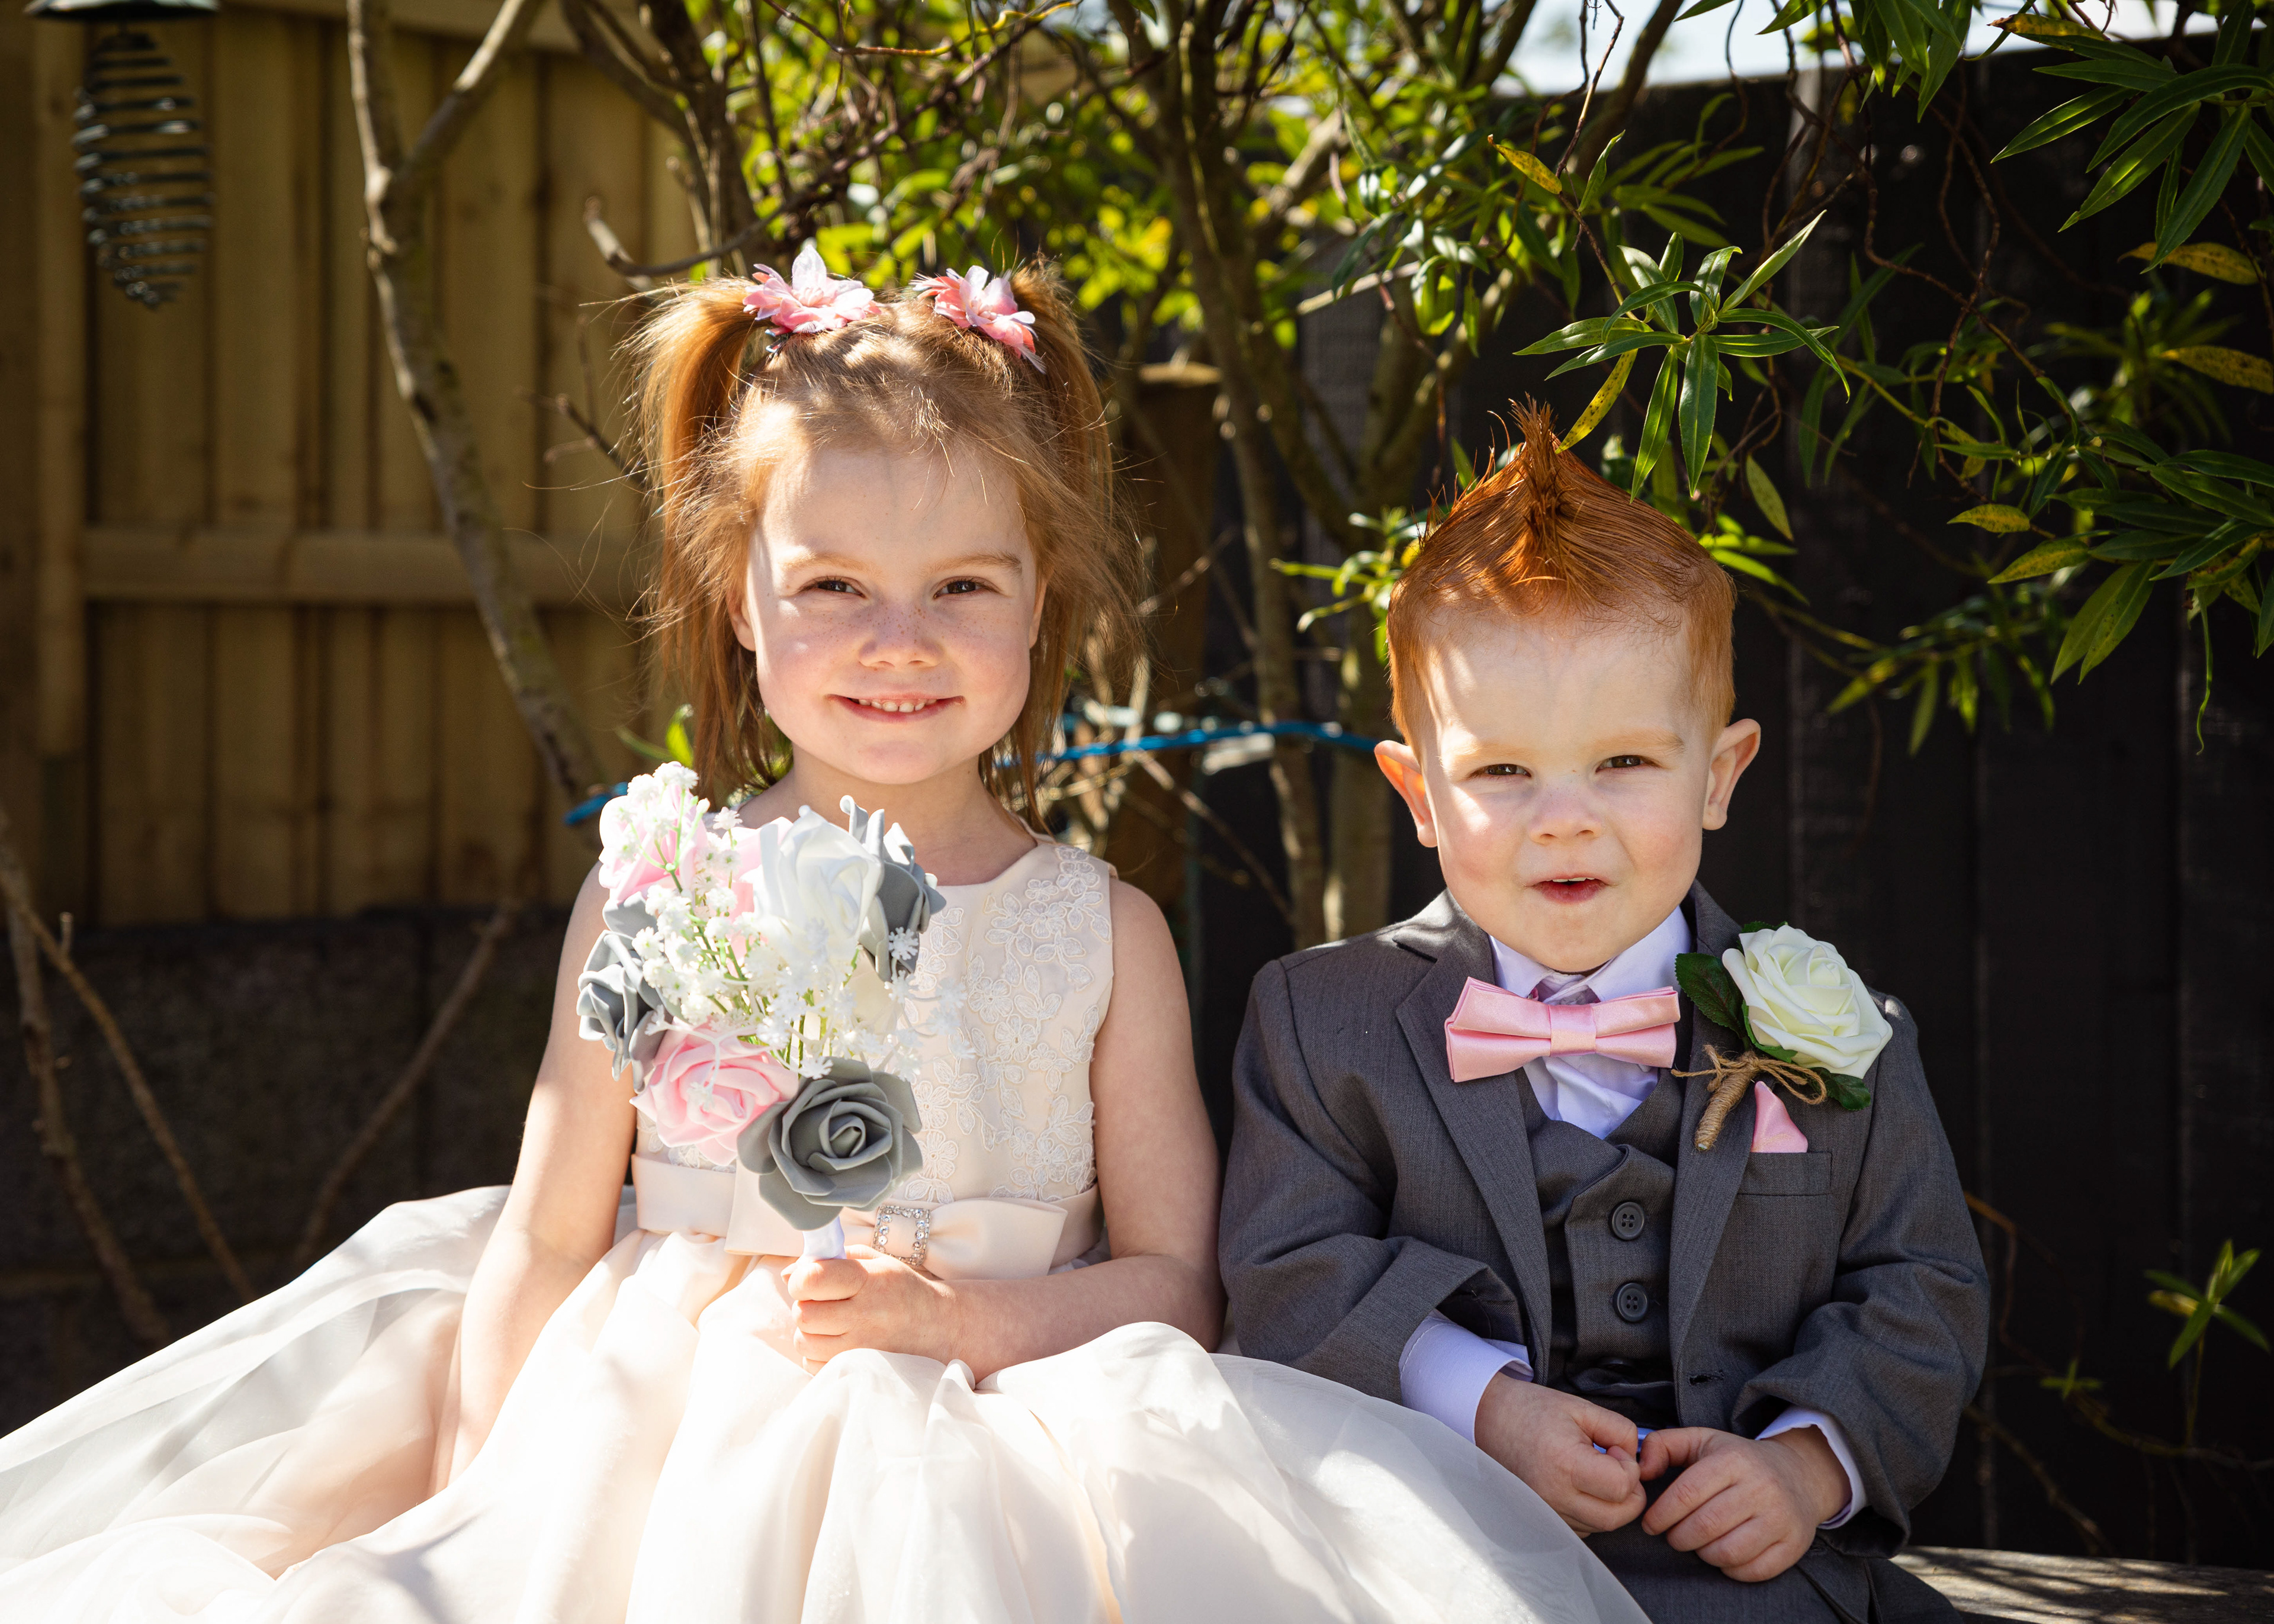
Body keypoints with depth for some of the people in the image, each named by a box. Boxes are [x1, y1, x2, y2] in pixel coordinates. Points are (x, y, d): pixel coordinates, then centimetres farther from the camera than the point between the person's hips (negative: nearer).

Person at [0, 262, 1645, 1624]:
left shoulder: (1102, 932, 3)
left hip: (968, 1440, 0)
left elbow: (1176, 1284, 3)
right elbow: (545, 1243, 5)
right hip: (649, 1431, 0)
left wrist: (960, 1315, -15)